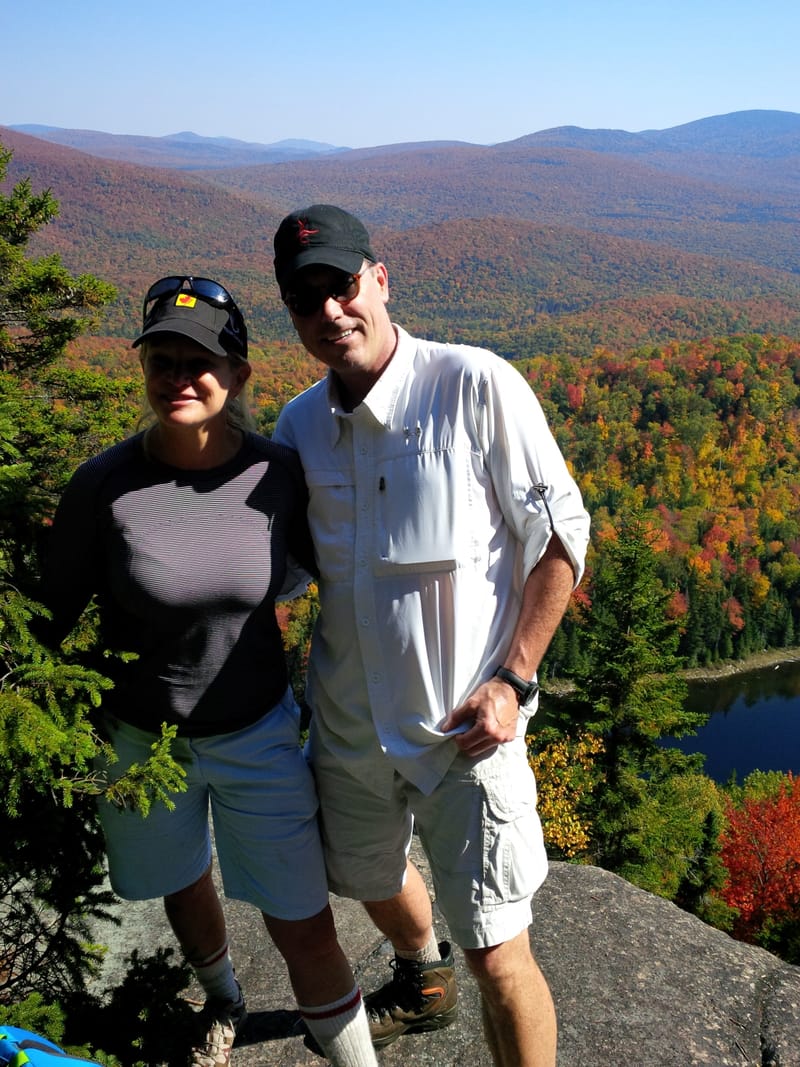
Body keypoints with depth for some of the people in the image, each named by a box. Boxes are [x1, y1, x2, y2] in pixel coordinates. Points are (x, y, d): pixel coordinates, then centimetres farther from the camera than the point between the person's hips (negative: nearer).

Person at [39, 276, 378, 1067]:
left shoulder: (278, 474, -15)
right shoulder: (104, 484, -18)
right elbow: (54, 614, -7)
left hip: (258, 733, -1)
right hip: (142, 735, 1)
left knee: (305, 933, 4)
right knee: (184, 889, 27)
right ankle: (222, 1002, 60)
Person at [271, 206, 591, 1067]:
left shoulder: (477, 386, -15)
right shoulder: (299, 424, 1)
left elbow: (562, 535, -11)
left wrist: (512, 681, -15)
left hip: (464, 726, -5)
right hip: (347, 721, 6)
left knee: (498, 958, -1)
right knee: (372, 881, 29)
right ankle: (424, 982, 61)